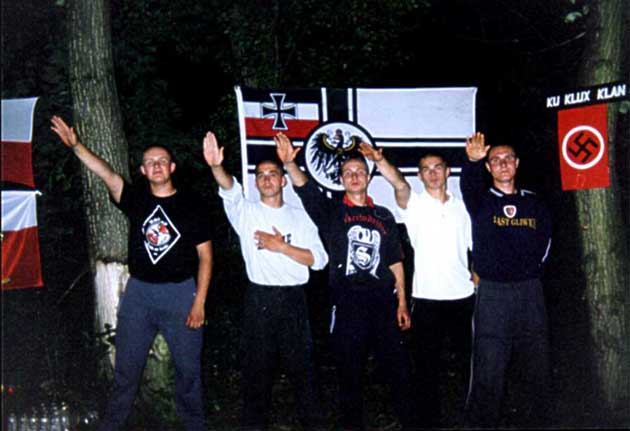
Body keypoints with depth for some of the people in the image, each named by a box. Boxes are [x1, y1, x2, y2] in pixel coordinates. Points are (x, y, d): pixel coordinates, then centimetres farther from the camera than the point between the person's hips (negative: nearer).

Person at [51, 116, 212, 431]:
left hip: (180, 293, -2)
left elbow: (205, 256, -2)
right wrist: (75, 145, -28)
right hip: (138, 292, 2)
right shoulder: (136, 199, 4)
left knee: (188, 367, 7)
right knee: (126, 367, 10)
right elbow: (106, 174, -13)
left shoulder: (191, 205, -2)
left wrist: (199, 302, -8)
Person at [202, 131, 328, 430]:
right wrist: (216, 166, -40)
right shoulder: (246, 212, 4)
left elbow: (319, 259, 0)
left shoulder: (299, 217, 9)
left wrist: (281, 247, -11)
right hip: (259, 299, -1)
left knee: (302, 364, 8)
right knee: (257, 367, 5)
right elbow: (230, 190, -19)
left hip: (293, 298, 1)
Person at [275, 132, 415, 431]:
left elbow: (395, 262, 13)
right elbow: (305, 189, -14)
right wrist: (289, 163, -33)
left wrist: (402, 303, 7)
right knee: (350, 372, 5)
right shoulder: (331, 212, 4)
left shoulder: (383, 216, 12)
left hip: (384, 302, 2)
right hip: (347, 304, -2)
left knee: (399, 368, 6)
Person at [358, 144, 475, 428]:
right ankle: (429, 419, 18)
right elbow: (400, 185, -22)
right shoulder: (414, 204, 0)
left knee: (469, 360, 13)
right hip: (427, 298, -2)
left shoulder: (462, 206, 9)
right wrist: (380, 161, -40)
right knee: (427, 364, 5)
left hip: (463, 297, 3)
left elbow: (476, 249, 12)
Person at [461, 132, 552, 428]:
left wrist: (532, 267, 9)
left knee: (536, 367, 9)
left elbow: (544, 239, 21)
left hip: (530, 292, 3)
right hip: (492, 293, -3)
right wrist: (473, 162, -40)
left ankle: (536, 420, 21)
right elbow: (468, 185, -20)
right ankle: (483, 423, 5)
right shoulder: (481, 201, 2)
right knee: (489, 369, -4)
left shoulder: (533, 202, 13)